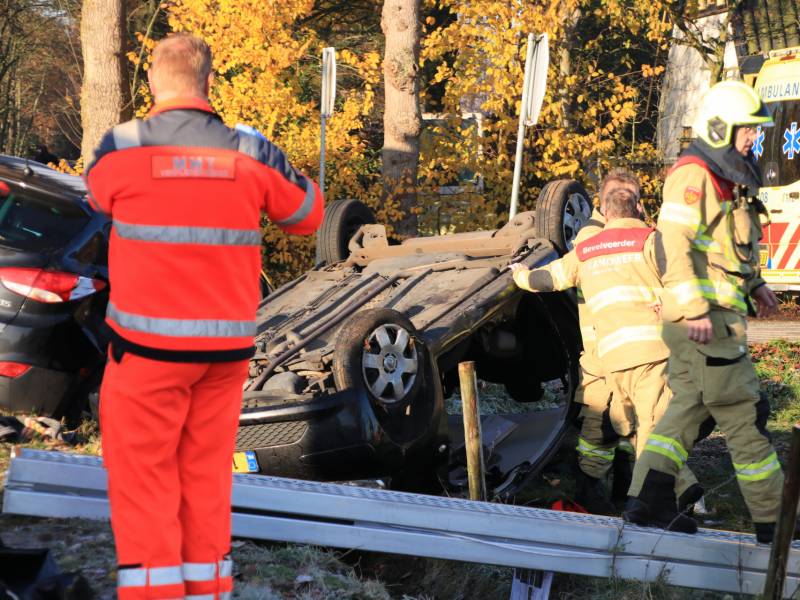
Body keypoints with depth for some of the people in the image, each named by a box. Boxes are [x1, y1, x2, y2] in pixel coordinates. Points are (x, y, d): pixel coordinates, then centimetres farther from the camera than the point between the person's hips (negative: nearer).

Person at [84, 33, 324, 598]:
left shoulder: (122, 147, -8)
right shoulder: (251, 153, -2)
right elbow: (308, 214, 14)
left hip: (149, 343, -3)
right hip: (227, 345, 3)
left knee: (144, 479, 5)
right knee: (207, 477, 14)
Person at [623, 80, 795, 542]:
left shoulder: (724, 176, 17)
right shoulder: (694, 175, -15)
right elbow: (675, 243, -24)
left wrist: (754, 284, 24)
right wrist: (693, 310, -28)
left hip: (713, 312, 11)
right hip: (704, 317, -11)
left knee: (690, 405, 13)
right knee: (743, 413, -5)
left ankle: (648, 501, 13)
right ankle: (773, 520, 2)